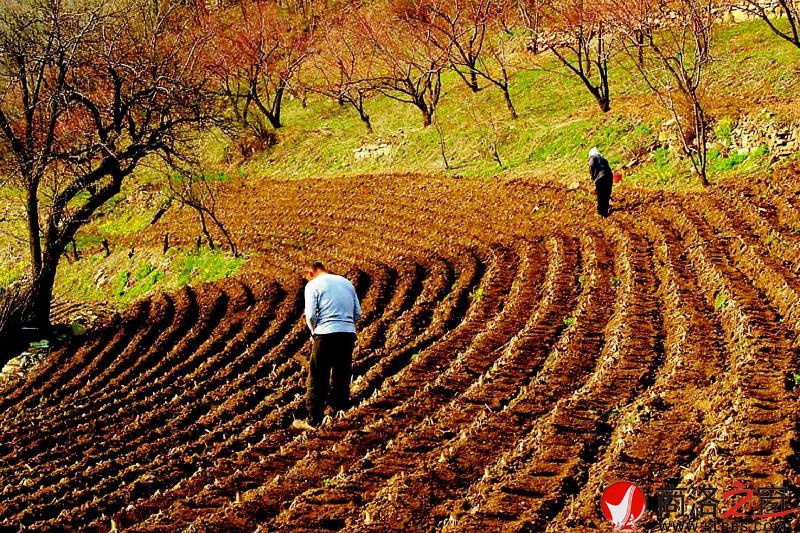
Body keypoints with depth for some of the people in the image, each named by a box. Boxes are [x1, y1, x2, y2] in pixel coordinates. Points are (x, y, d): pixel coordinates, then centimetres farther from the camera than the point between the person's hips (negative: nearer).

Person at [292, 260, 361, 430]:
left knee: (318, 379, 4)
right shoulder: (346, 282, 17)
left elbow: (310, 315, -8)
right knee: (342, 376, 15)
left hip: (326, 334, -5)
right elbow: (358, 313, 14)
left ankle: (314, 420, 6)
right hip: (349, 333, 5)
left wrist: (314, 332, 8)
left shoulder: (313, 285, 1)